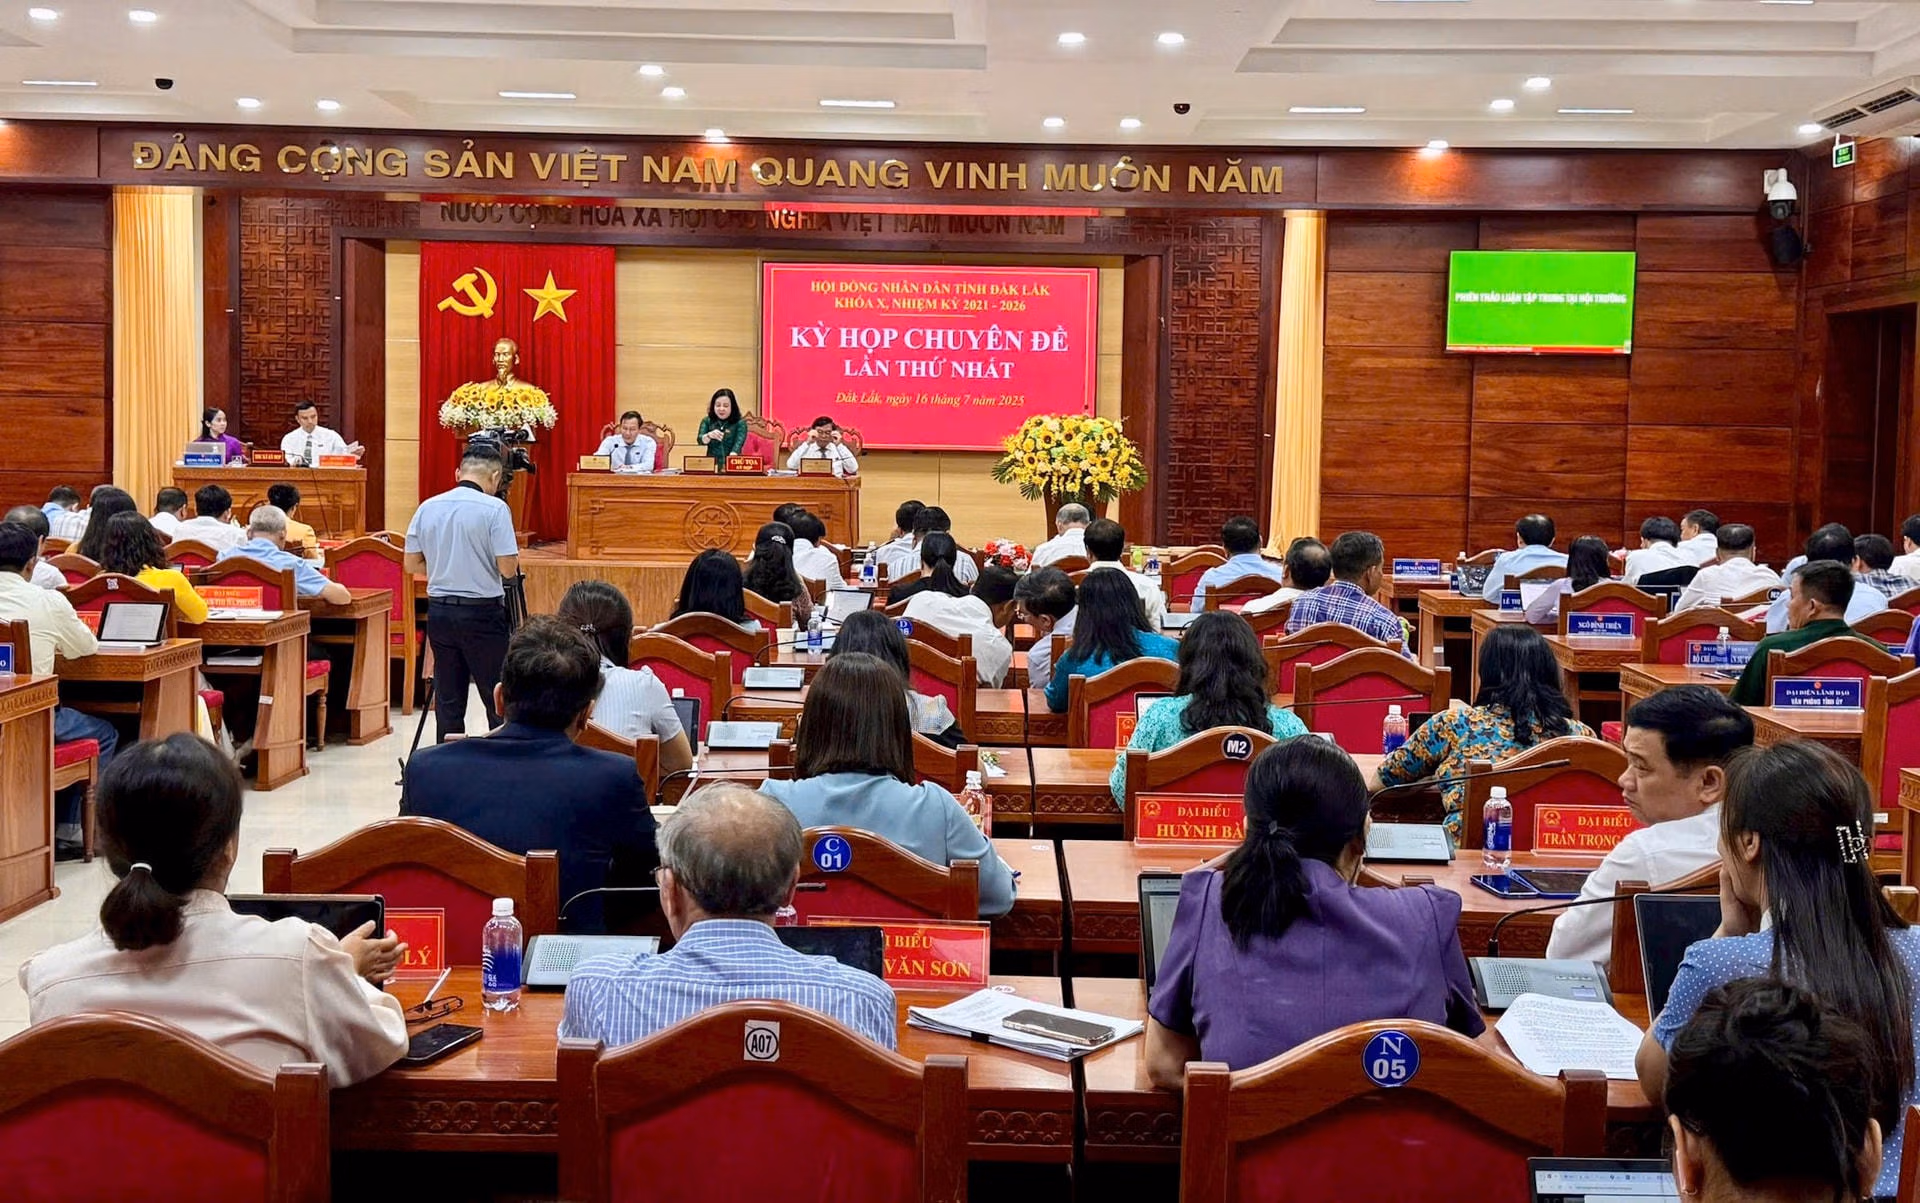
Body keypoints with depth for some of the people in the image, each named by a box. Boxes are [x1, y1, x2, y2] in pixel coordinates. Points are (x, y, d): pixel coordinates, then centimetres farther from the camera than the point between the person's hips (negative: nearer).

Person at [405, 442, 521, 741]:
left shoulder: (428, 507, 5)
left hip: (439, 611, 5)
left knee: (448, 701, 9)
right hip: (482, 614, -5)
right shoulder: (494, 509, -11)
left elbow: (412, 563, 9)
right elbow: (508, 568, -14)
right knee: (499, 701, 2)